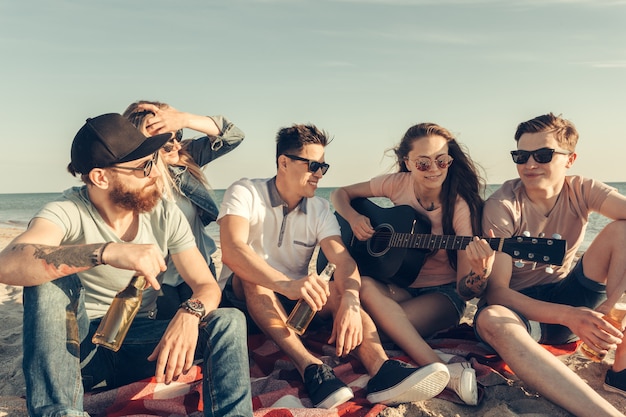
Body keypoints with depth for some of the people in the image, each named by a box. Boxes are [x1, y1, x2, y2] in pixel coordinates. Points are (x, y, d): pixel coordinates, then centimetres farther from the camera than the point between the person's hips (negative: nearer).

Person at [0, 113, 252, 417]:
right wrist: (108, 252, -52)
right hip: (77, 343, -1)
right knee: (49, 273, -30)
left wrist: (190, 313, -33)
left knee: (229, 321, -23)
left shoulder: (166, 216, -7)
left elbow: (207, 286, -8)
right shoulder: (68, 212, -17)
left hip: (138, 343, 2)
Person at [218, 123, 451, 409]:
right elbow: (232, 251, -33)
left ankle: (381, 370, -47)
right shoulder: (245, 193, -14)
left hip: (296, 301, 3)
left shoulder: (320, 209, -1)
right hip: (246, 297, -3)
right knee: (250, 275, -35)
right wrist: (285, 284, -50)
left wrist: (350, 302, -40)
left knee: (339, 288, -26)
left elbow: (344, 261, -17)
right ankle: (311, 369, -46)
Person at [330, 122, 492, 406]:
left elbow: (464, 291, -19)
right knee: (362, 284, -34)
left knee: (387, 325, -36)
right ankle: (445, 371, -37)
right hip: (399, 285, 5)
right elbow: (339, 194, 7)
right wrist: (354, 218, -14)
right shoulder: (398, 184, -7)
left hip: (442, 294, -4)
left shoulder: (461, 206, -16)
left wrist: (479, 271, -42)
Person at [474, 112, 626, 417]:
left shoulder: (581, 191, -5)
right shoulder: (502, 206, -16)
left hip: (569, 297, 4)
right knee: (491, 319, -41)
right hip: (520, 306, -4)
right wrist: (569, 317, -34)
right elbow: (495, 291, -21)